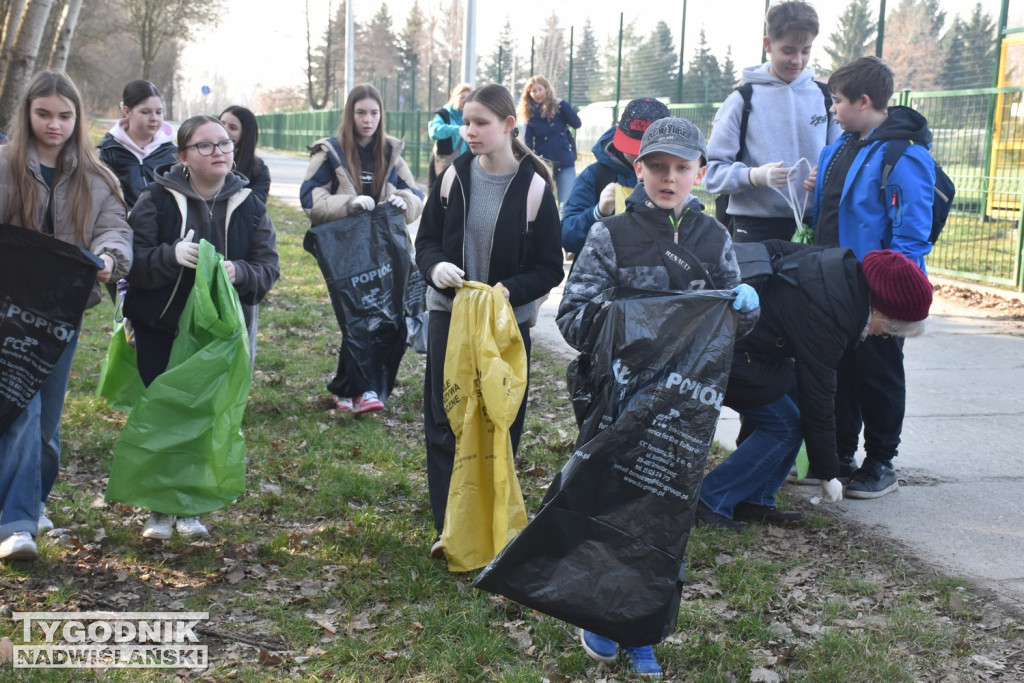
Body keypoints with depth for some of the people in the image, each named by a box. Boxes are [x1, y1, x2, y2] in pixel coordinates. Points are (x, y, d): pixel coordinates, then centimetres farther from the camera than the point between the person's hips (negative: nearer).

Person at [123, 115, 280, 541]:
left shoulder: (248, 205, 4)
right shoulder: (157, 199, -4)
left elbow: (268, 267, -1)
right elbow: (135, 261, -11)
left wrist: (239, 271, -23)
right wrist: (172, 255, -30)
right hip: (160, 329, -2)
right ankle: (160, 508, 15)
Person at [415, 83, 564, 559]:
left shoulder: (533, 186, -8)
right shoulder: (455, 177, 1)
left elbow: (550, 268, -5)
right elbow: (426, 240, 8)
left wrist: (510, 289, -22)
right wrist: (436, 266, -14)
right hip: (448, 312, 2)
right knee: (443, 423, 2)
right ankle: (449, 527, 9)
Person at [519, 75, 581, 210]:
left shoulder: (558, 107, 1)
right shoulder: (529, 115, 0)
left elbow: (577, 123, -10)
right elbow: (527, 144, -2)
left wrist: (563, 104, -16)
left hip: (565, 162, 0)